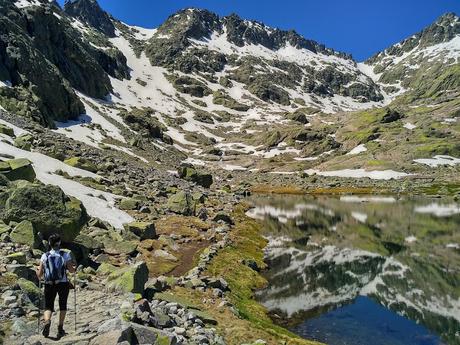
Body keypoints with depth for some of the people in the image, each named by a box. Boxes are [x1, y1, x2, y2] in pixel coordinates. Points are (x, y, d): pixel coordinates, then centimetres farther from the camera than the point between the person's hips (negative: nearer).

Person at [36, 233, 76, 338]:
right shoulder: (65, 255, -5)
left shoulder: (44, 256, 0)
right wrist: (74, 267, 15)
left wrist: (39, 275, 24)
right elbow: (71, 270, -8)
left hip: (49, 285, 1)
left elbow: (39, 274, 1)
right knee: (63, 306, 17)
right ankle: (60, 328, 14)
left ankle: (47, 322, -17)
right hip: (63, 284, -1)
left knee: (48, 307, 12)